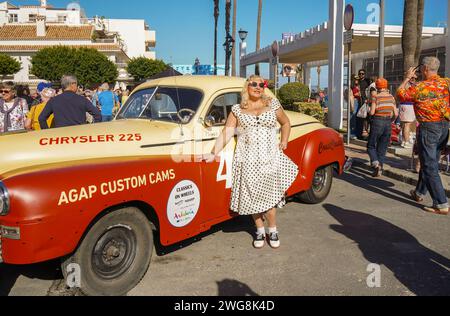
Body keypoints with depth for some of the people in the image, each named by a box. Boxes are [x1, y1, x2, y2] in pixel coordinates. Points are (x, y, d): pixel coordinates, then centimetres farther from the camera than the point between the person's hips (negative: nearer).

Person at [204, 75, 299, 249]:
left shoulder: (273, 104, 8)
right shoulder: (237, 110, 6)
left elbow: (286, 123, 22)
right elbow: (226, 134, 1)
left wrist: (284, 142, 10)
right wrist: (214, 154, -7)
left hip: (270, 158, 0)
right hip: (247, 160, 0)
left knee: (269, 196, -1)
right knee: (252, 197, 4)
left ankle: (273, 230, 19)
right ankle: (260, 230, 23)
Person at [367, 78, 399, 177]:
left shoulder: (376, 97, -9)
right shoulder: (391, 97, 4)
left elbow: (372, 112, -15)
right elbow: (396, 114, 3)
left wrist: (370, 111, 7)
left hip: (377, 122, -4)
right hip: (388, 123, 4)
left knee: (371, 146, 9)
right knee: (382, 148, 13)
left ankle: (376, 163, -15)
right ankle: (379, 169, 12)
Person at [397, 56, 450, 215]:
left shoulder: (420, 87, -14)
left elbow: (400, 94, 0)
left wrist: (407, 78, 12)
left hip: (428, 127, -7)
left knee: (430, 166, -4)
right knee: (430, 161, 20)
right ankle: (419, 193, 36)